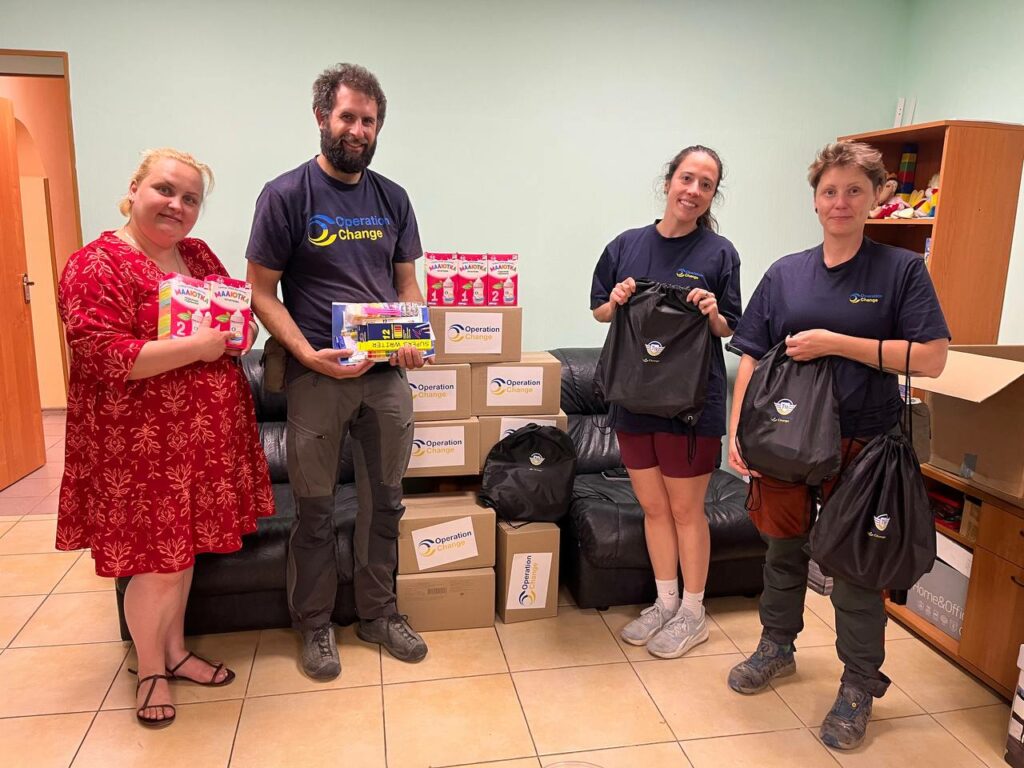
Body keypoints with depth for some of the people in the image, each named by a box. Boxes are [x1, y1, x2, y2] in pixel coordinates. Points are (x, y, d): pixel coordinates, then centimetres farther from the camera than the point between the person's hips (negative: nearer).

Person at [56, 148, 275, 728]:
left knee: (183, 549, 19)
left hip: (203, 435, 7)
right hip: (141, 445, -7)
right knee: (157, 563, 5)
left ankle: (175, 651, 39)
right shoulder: (98, 266, -13)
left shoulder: (199, 254, 10)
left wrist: (242, 329, -1)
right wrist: (198, 346, -22)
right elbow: (103, 359, -22)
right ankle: (150, 670, 30)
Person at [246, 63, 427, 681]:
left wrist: (415, 339, -6)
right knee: (315, 509, 9)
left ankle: (380, 613, 31)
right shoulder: (287, 195, -5)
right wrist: (310, 355, -18)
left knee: (385, 502, 13)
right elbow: (263, 292, -5)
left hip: (387, 374, 4)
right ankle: (316, 625, 28)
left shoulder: (392, 198, 8)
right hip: (317, 375, -4)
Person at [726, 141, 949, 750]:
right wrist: (737, 431, -4)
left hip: (861, 444, -3)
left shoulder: (902, 269, -3)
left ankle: (860, 688, 26)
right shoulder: (786, 273, 5)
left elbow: (932, 358, -12)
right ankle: (778, 648, 38)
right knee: (784, 547, 17)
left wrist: (836, 342, -18)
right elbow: (753, 358, 4)